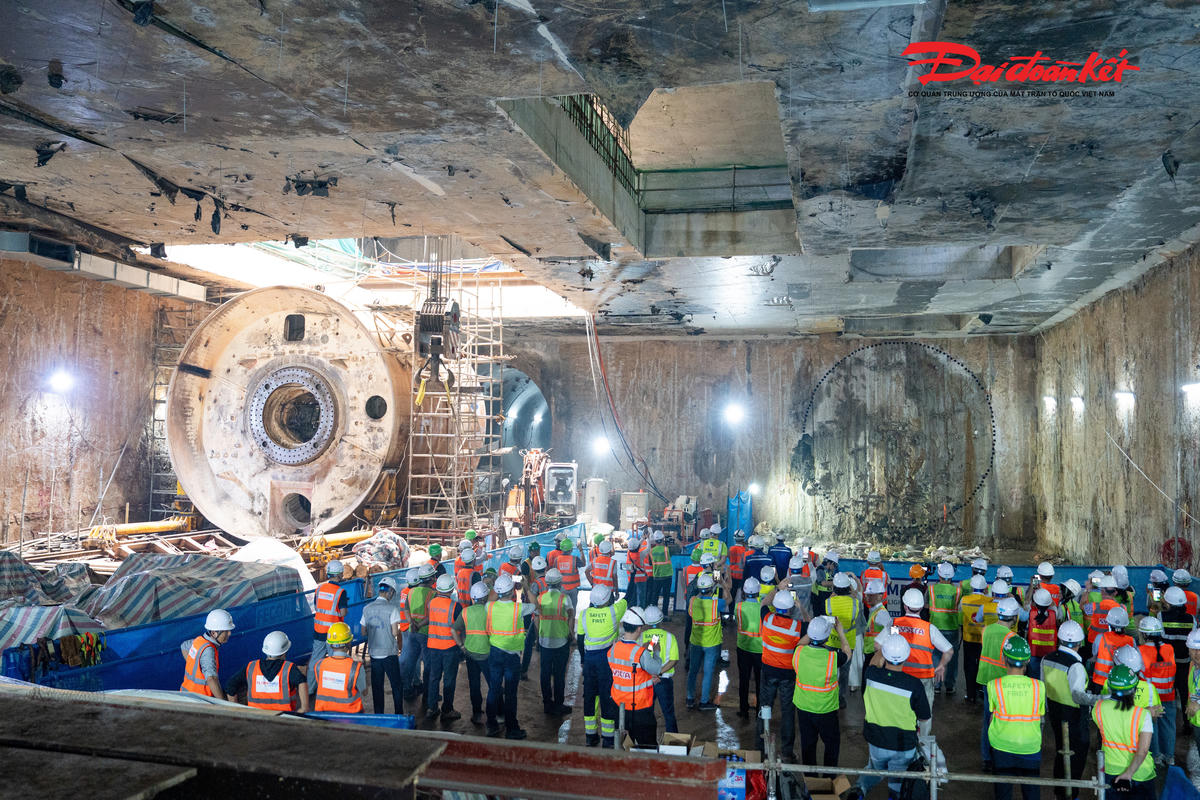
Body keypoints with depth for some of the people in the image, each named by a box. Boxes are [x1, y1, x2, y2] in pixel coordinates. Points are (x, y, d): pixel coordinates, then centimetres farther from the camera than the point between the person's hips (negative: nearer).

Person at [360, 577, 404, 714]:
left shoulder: (367, 608, 3)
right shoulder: (392, 608, -11)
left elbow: (363, 633, 8)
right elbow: (395, 632, -15)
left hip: (374, 653, 4)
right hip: (389, 653, -4)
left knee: (377, 686, 12)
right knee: (397, 685, 8)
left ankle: (378, 714, 15)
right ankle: (398, 714, 10)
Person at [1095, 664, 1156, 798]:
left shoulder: (1100, 708, -13)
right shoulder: (1143, 714, -17)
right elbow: (1143, 750, -21)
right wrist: (1129, 773, -17)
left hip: (1110, 771, 2)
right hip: (1140, 774, -2)